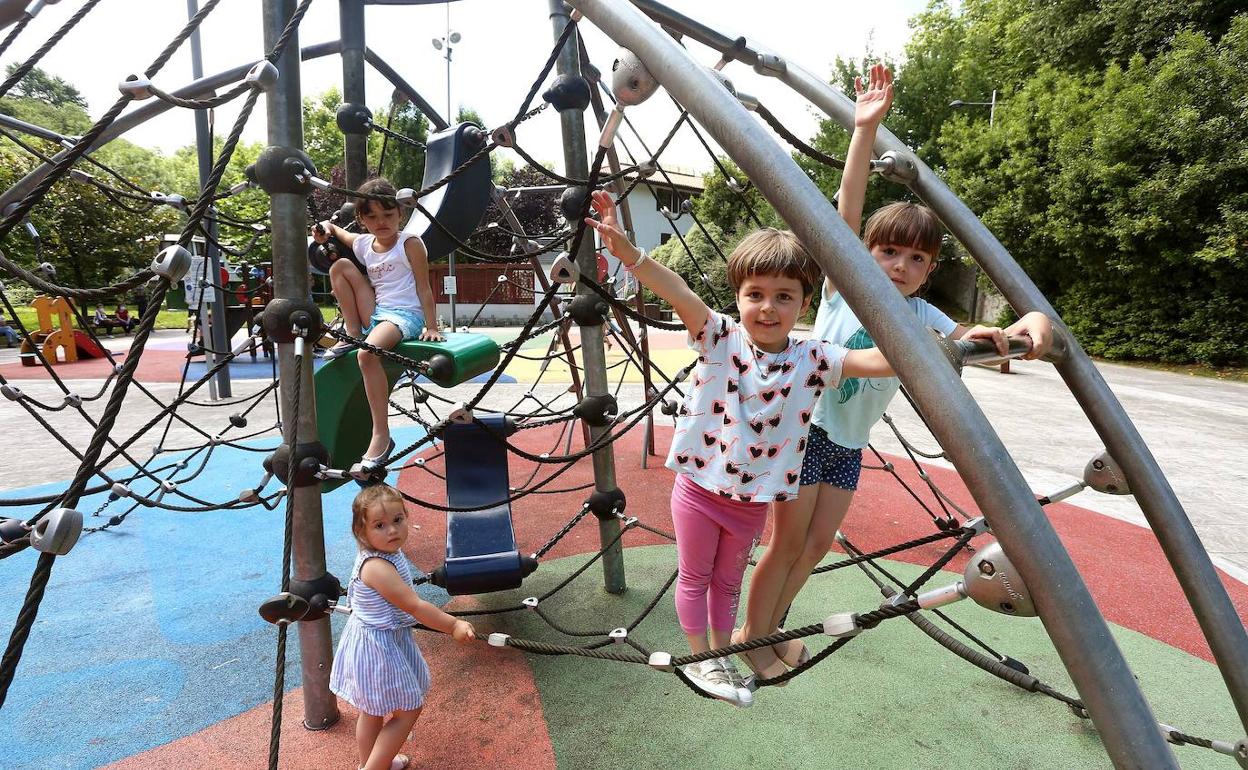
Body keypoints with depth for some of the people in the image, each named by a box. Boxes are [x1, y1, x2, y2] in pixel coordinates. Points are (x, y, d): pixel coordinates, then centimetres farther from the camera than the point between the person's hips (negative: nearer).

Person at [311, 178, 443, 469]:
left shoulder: (410, 243, -4)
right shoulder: (363, 244, 12)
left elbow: (423, 289, -7)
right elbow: (335, 230, 34)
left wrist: (431, 327, -14)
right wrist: (326, 228, 10)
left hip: (405, 315, -7)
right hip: (376, 313, 7)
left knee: (368, 353, -34)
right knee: (341, 266, 4)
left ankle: (381, 435, -30)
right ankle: (352, 335, 1)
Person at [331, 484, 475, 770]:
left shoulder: (383, 553, -4)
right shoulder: (378, 568, -33)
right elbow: (415, 606, -30)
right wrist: (453, 626, -23)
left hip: (381, 639, 9)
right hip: (378, 647, -9)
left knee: (373, 711, 26)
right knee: (408, 709, 5)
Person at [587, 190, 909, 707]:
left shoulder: (812, 359, -10)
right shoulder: (720, 338, -16)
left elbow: (878, 360, -19)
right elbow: (677, 292, -31)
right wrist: (628, 252, -46)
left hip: (752, 499, 2)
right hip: (700, 487, -2)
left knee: (728, 580, 23)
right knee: (695, 576, 17)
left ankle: (721, 656, 44)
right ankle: (700, 659, 38)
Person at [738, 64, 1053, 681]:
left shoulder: (923, 317, 2)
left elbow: (978, 346, -7)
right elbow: (848, 210, -19)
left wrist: (1031, 321, -28)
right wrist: (864, 129, -27)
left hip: (849, 444, 5)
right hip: (805, 428, -5)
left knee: (818, 544, 13)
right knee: (788, 543, 1)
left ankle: (772, 625, 35)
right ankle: (752, 634, 23)